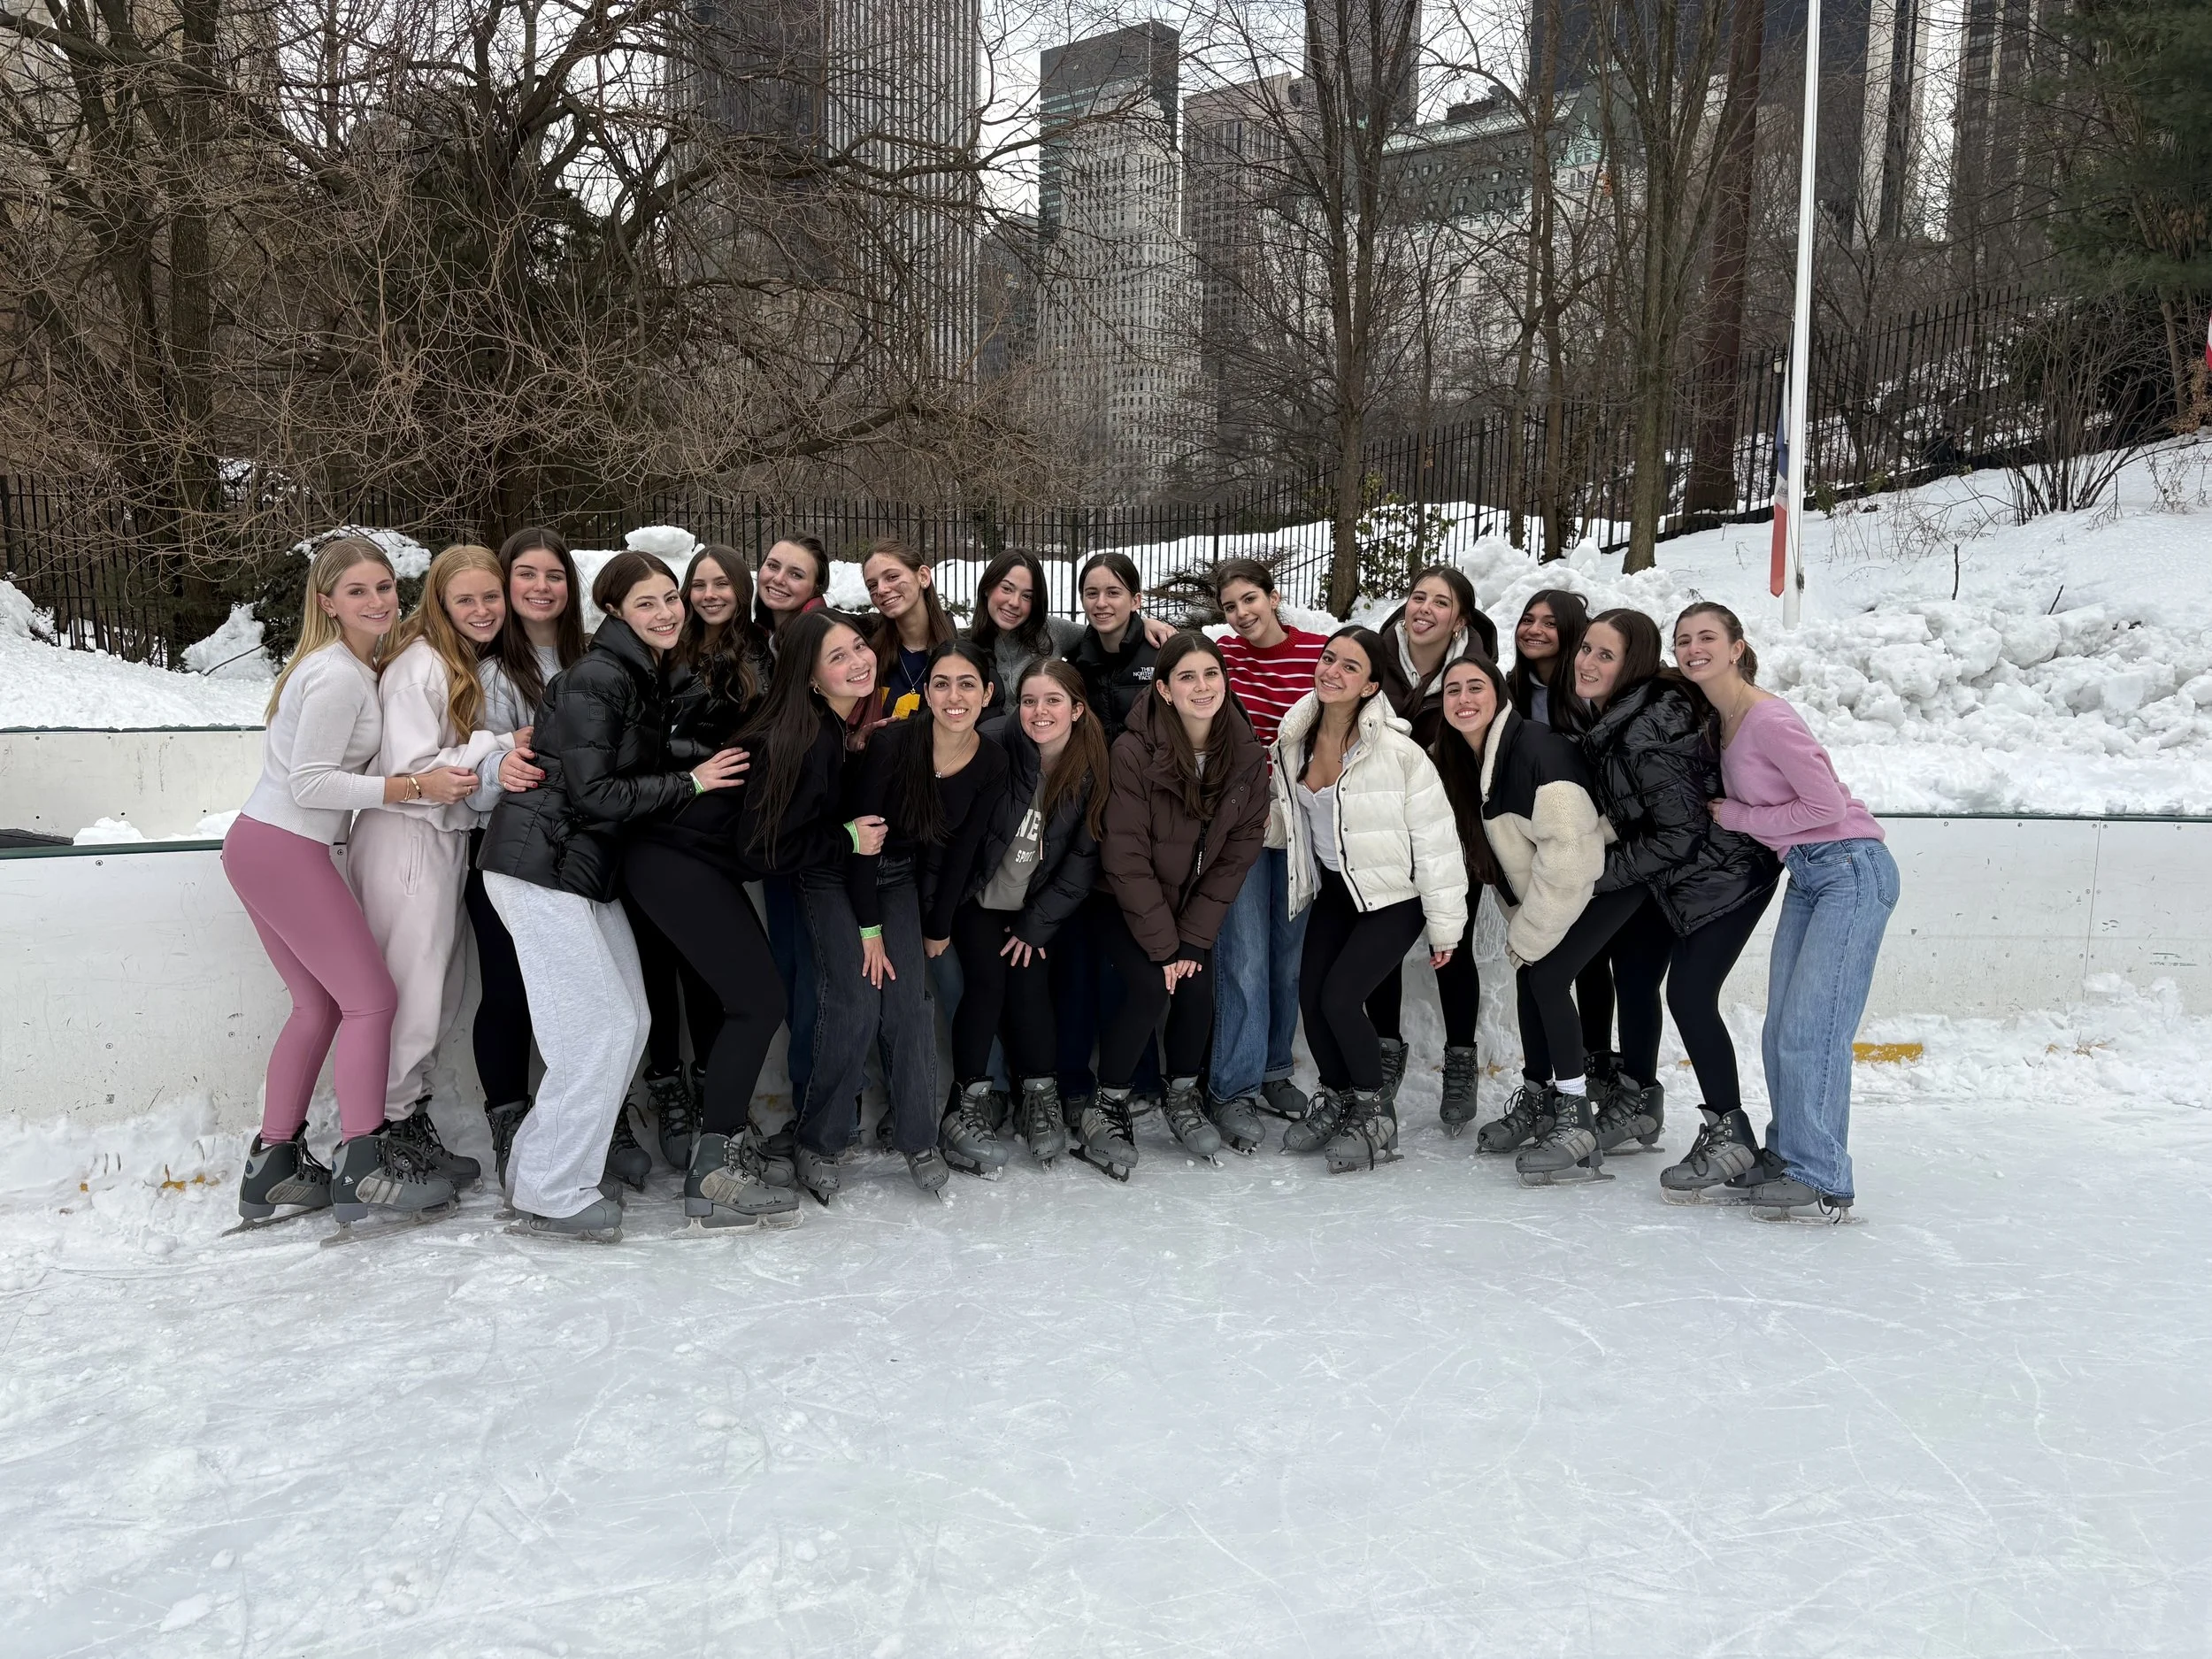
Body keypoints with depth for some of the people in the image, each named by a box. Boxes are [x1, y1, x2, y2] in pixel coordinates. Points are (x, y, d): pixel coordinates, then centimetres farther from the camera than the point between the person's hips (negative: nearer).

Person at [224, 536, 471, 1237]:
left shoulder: (349, 666, 13)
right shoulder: (339, 676, -16)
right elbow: (309, 783, -19)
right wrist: (416, 786, -20)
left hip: (261, 847, 10)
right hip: (285, 851, -10)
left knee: (319, 1004, 13)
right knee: (371, 996, -6)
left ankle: (272, 1168, 18)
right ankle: (360, 1171, -2)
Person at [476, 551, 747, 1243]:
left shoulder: (653, 677, 13)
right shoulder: (598, 678, -15)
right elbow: (594, 792, -19)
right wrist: (690, 783, -13)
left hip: (588, 866, 9)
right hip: (541, 863, -9)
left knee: (630, 1020, 8)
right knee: (602, 1028, -9)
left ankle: (542, 1164, 21)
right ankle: (552, 1195, 3)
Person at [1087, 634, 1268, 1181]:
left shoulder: (1247, 756, -9)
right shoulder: (1134, 751, -22)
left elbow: (1239, 852, -6)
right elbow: (1126, 858, -20)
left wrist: (1193, 938, -11)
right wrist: (1161, 944, -19)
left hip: (1193, 904, 4)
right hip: (1125, 903, -3)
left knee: (1195, 989, -14)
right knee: (1150, 988, -22)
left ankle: (1184, 1098, 13)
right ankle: (1104, 1111, -3)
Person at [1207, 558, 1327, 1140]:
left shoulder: (1320, 652, -2)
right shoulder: (1223, 654, 0)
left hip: (1300, 821, 1)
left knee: (1289, 951, 10)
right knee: (1245, 956, -7)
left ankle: (1273, 1070, 27)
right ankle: (1231, 1090, 1)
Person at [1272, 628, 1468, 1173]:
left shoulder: (1397, 752, -23)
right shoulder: (1295, 740, -4)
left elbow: (1436, 840, -17)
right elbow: (1287, 814, 15)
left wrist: (1444, 925, -13)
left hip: (1394, 894, -6)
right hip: (1333, 887, 6)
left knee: (1340, 997, -16)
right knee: (1310, 995, -3)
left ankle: (1374, 1115, 8)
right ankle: (1336, 1099, 24)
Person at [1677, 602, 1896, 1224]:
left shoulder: (1768, 719, -17)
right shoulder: (1722, 722, 10)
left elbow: (1827, 805, -17)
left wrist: (1734, 817, -10)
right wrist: (1731, 817, 2)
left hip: (1850, 869, -9)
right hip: (1805, 877, 9)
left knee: (1810, 1028, -11)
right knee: (1780, 1032, 8)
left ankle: (1822, 1183, -3)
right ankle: (1788, 1160, 18)